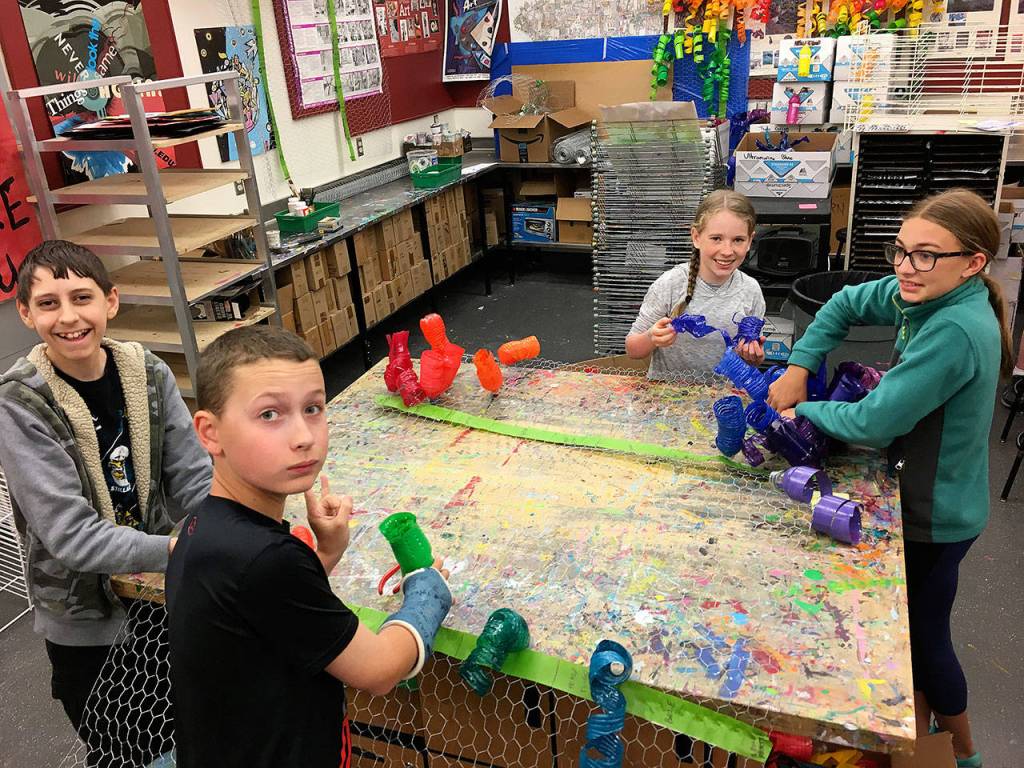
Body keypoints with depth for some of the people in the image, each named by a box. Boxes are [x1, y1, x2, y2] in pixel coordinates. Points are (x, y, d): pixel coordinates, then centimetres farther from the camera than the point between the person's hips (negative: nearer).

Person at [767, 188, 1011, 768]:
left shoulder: (955, 332, -33)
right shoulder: (926, 294, -7)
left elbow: (875, 422, -31)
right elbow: (847, 304, 7)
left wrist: (803, 411, -14)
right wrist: (799, 368, -5)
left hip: (935, 516, -8)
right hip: (926, 498, 8)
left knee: (924, 632, 14)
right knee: (915, 622, 25)